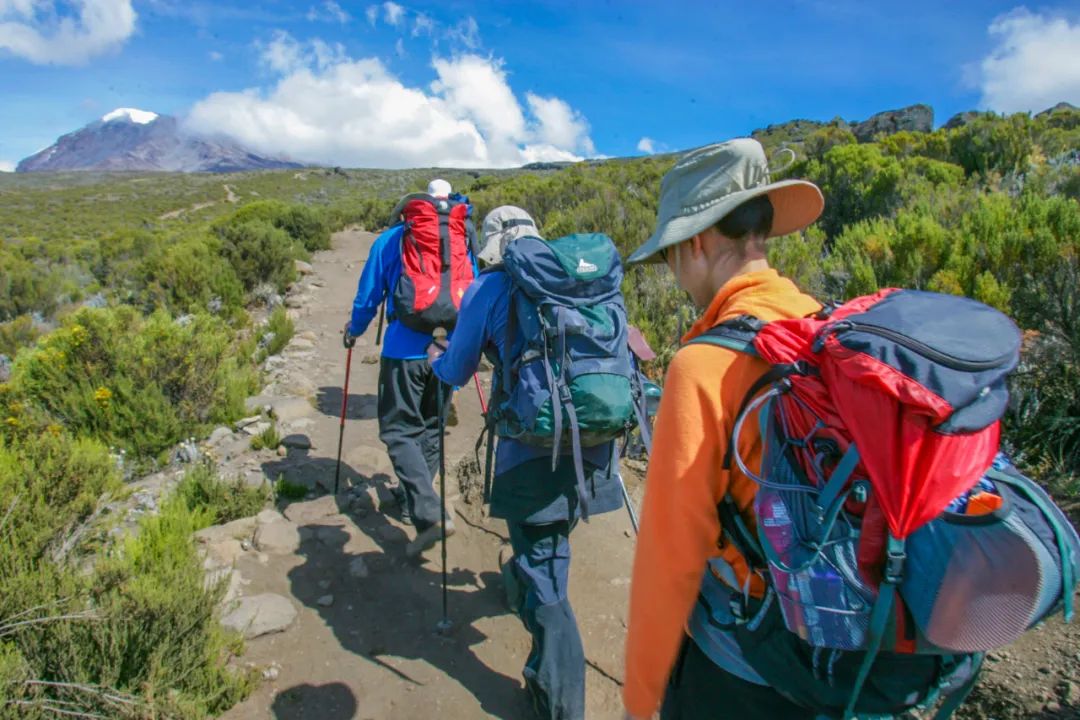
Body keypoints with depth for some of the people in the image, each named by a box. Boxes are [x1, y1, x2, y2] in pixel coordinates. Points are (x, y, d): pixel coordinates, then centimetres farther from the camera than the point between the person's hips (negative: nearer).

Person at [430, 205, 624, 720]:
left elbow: (457, 373, 11)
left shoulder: (487, 291, 0)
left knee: (542, 573, 7)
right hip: (596, 442, 6)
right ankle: (519, 578, 56)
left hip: (535, 451, -5)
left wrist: (437, 362, 34)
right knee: (547, 548, 29)